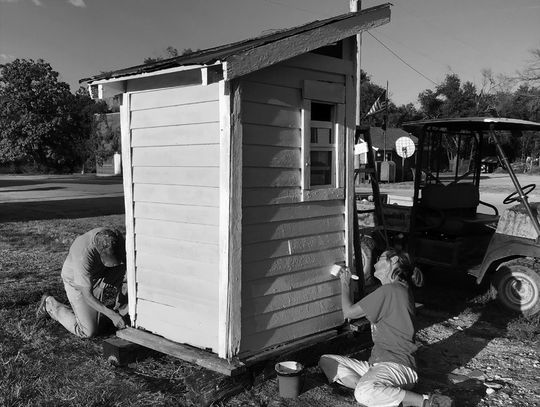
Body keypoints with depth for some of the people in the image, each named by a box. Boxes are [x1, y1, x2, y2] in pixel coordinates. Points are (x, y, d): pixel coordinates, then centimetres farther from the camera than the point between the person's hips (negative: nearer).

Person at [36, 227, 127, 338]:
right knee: (88, 332, -4)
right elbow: (87, 296, -34)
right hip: (75, 281, -4)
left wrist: (121, 293, -7)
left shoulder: (117, 238, -26)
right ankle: (50, 304, 12)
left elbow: (121, 268, -5)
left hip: (98, 275, 5)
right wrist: (112, 315, -37)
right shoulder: (83, 256, -41)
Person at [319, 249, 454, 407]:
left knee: (364, 394, -40)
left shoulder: (390, 290, -14)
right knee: (326, 361, 3)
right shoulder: (400, 289, 16)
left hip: (398, 365, -11)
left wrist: (345, 283, 8)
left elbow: (349, 312, -7)